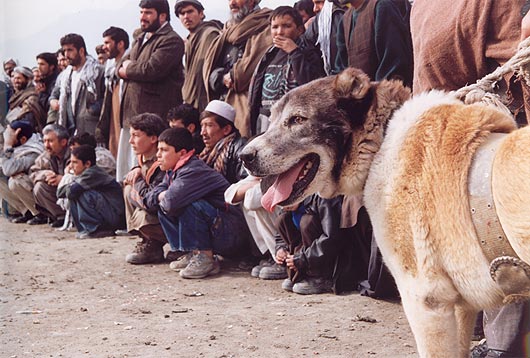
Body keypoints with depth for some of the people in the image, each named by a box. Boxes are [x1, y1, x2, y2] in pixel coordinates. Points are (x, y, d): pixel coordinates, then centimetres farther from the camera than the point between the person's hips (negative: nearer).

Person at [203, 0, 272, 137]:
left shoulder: (264, 25, 2)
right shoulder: (228, 30, 26)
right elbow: (210, 66, 19)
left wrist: (234, 76, -8)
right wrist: (222, 78, -3)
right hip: (222, 99, 7)